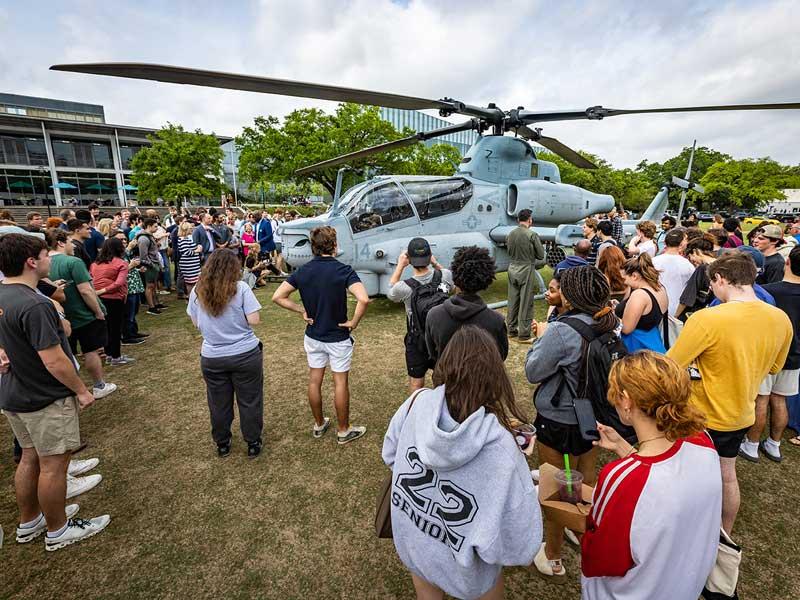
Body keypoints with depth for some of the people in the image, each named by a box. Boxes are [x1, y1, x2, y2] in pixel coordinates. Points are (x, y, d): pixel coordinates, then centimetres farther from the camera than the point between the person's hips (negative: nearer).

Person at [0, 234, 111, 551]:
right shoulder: (34, 305, -28)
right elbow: (54, 361, -26)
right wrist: (81, 390, -14)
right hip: (45, 400, -9)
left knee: (30, 457, 23)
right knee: (53, 465, 7)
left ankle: (29, 522, 40)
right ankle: (58, 531, 25)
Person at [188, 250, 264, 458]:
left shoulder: (197, 291, -2)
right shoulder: (240, 288, -14)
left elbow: (196, 323, 7)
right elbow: (254, 320, -15)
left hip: (212, 357, 3)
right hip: (245, 355, -3)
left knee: (219, 403, 19)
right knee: (249, 401, 13)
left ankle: (222, 444, 36)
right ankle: (253, 443, 26)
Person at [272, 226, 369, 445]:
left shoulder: (303, 271, -5)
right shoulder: (343, 270, -18)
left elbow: (278, 297, -5)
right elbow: (363, 299, -32)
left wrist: (302, 311, 0)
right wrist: (354, 322, -18)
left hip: (313, 336, 4)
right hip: (338, 337, -4)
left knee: (314, 380, 17)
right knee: (340, 383, 9)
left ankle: (319, 425, 34)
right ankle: (344, 431, 23)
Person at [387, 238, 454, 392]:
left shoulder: (405, 287, -26)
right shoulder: (445, 275, -17)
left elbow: (390, 292, 0)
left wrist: (400, 265, 2)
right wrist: (435, 264, 6)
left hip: (417, 343, -3)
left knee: (416, 384, 14)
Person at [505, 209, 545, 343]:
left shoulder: (511, 234, 2)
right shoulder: (532, 234, -13)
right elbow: (541, 255, -6)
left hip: (513, 268, 5)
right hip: (527, 270, -5)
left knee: (512, 301, 14)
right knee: (526, 303, 1)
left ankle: (511, 329, 24)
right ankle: (524, 334, 7)